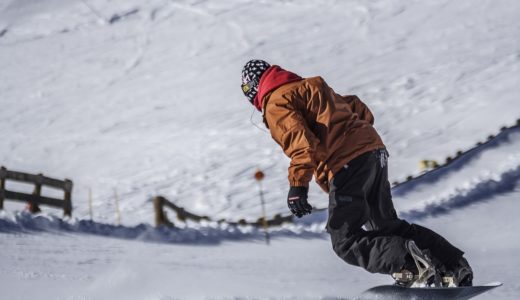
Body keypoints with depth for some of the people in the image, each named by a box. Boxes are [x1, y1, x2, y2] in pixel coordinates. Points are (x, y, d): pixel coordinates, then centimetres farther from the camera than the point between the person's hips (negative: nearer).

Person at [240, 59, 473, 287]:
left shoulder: (276, 103, 1)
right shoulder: (309, 87, 28)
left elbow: (301, 140, -16)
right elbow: (356, 107, 30)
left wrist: (298, 185, -20)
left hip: (346, 163, -9)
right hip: (375, 151, 9)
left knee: (346, 242, -4)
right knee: (387, 226, 19)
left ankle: (409, 261, -24)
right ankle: (454, 266, 10)